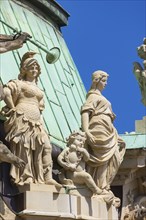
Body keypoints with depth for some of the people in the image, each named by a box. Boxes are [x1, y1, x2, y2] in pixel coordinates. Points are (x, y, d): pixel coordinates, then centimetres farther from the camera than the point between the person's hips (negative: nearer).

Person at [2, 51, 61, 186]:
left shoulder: (37, 88, 27)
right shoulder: (19, 83, 5)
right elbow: (6, 92, -13)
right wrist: (13, 108, -8)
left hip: (36, 121, 7)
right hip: (23, 118, -7)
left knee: (45, 146, -6)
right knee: (24, 147, -13)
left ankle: (47, 177, -12)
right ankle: (26, 178, -16)